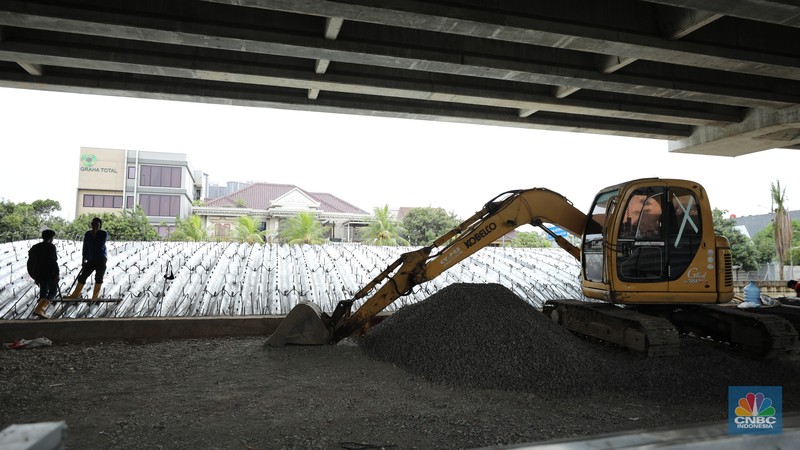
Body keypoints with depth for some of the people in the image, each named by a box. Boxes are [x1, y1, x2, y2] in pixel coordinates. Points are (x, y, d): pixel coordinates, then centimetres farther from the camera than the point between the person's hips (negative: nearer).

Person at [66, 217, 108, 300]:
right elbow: (85, 248, 9)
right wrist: (84, 260, 7)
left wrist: (94, 236, -14)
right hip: (91, 259, 5)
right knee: (82, 276, 4)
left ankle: (95, 296, 4)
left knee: (98, 277, -2)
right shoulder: (87, 234, 8)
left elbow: (100, 245, -17)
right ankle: (75, 294, 11)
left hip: (101, 259, -4)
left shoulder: (104, 234, -4)